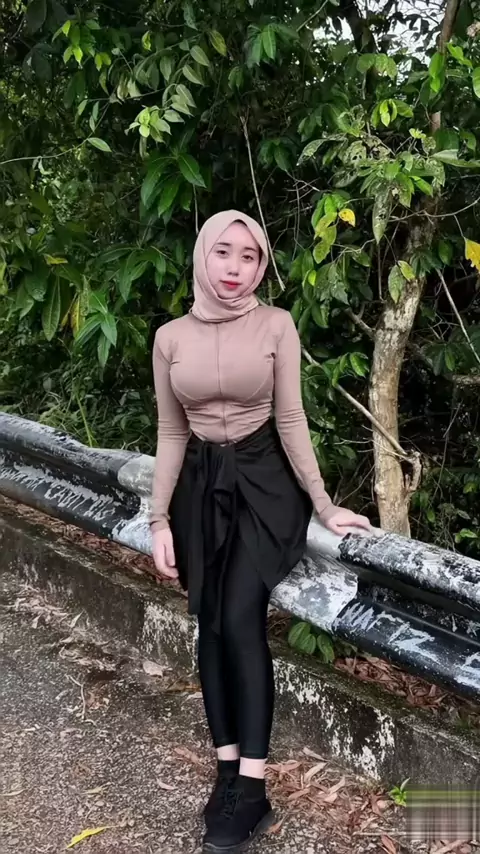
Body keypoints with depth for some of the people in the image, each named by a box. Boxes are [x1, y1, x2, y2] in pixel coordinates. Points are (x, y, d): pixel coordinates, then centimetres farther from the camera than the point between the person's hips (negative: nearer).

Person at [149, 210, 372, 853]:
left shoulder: (276, 325, -9)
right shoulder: (170, 337, 0)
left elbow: (291, 421, -6)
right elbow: (171, 434, 4)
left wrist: (323, 505, -5)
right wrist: (160, 519, 2)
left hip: (262, 481, -3)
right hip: (201, 485, 4)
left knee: (242, 619, -14)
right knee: (211, 623, 3)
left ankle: (251, 786, -7)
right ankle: (230, 771, 12)